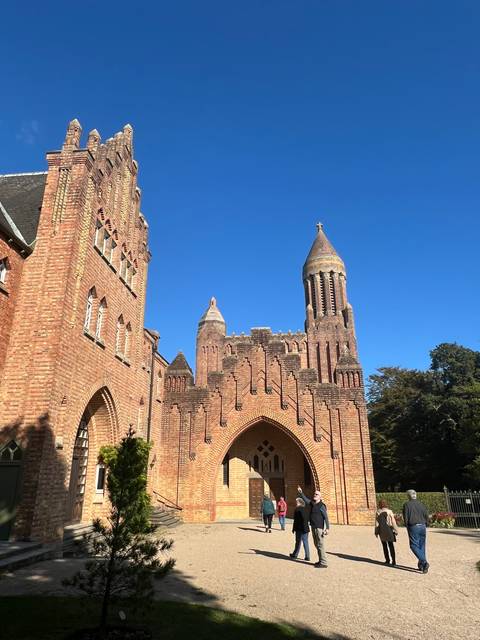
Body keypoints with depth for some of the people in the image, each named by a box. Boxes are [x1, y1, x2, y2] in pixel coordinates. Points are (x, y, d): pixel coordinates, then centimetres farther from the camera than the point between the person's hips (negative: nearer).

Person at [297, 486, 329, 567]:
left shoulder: (321, 506, -12)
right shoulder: (311, 503, 9)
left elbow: (326, 517, -13)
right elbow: (305, 499, 20)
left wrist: (327, 528, -18)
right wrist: (301, 492, 9)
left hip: (319, 528, -8)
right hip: (313, 527, 8)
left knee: (320, 545, -5)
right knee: (317, 545, 14)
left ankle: (324, 563, 2)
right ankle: (321, 561, 25)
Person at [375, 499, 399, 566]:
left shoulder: (378, 512, -4)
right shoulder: (390, 512, -8)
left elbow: (377, 523, -2)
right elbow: (393, 522, -8)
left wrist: (376, 532, 7)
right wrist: (396, 531, 1)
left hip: (381, 531, 1)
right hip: (389, 530, -1)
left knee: (384, 546, 15)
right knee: (391, 546, 7)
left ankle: (387, 560, 20)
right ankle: (393, 561, 0)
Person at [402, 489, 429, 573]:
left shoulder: (407, 505, -3)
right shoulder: (421, 504, 8)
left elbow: (405, 518, -6)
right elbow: (427, 516, 6)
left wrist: (407, 527, 9)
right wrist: (424, 526, 18)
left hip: (413, 527, -5)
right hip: (422, 527, 5)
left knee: (414, 546, 0)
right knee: (422, 546, 14)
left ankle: (424, 562, -17)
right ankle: (421, 565, 18)